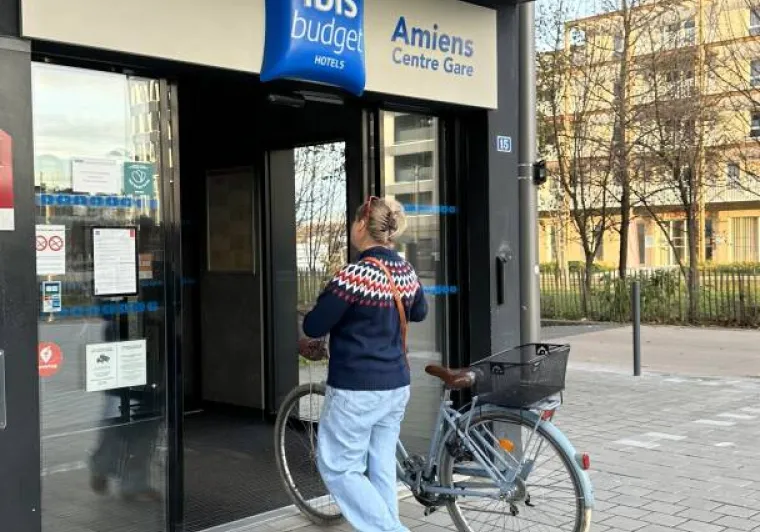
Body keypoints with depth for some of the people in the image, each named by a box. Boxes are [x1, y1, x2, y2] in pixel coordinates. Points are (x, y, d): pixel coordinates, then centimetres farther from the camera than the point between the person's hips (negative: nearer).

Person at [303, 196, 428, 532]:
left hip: (357, 390, -7)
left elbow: (313, 327, -14)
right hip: (397, 387, 8)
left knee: (338, 468, 5)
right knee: (381, 467, 15)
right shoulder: (406, 271, 4)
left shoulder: (356, 274, -20)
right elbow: (420, 312, 23)